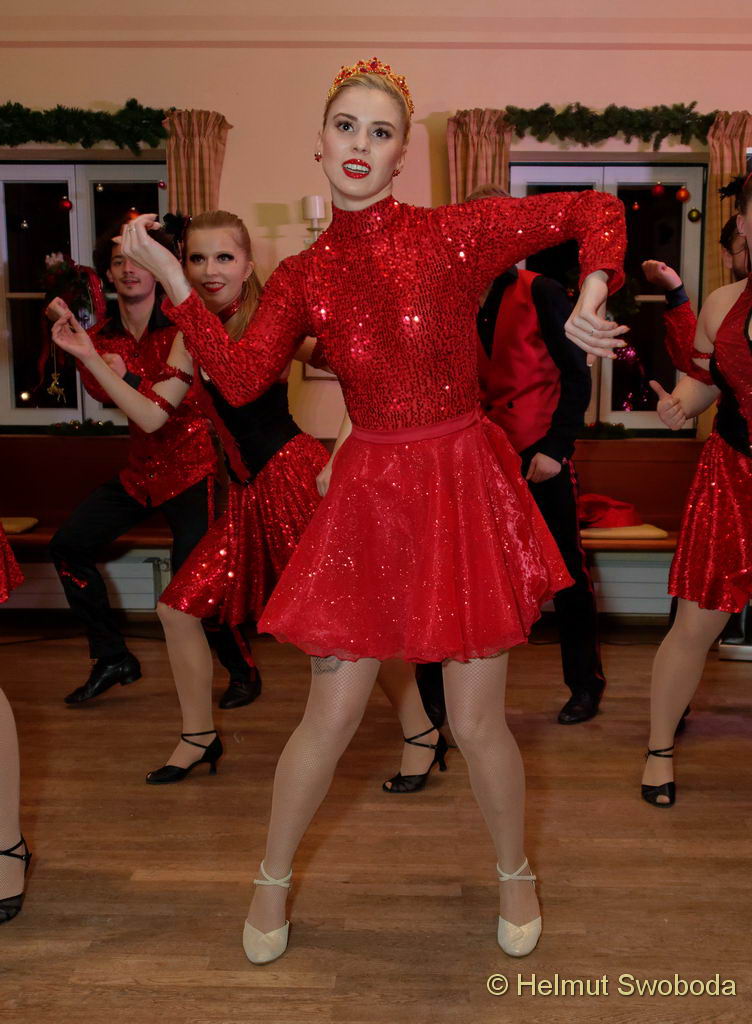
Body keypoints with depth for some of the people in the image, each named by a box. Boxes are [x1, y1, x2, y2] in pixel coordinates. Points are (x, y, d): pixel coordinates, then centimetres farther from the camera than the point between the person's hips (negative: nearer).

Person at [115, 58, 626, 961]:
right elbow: (242, 379, -10)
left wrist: (590, 301, -15)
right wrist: (171, 280, -13)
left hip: (465, 488, -1)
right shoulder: (302, 276, 4)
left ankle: (515, 872, 36)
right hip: (368, 496, 1)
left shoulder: (456, 233, -2)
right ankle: (273, 880, 33)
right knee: (330, 718, 6)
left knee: (476, 721, 6)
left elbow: (596, 211, 1)